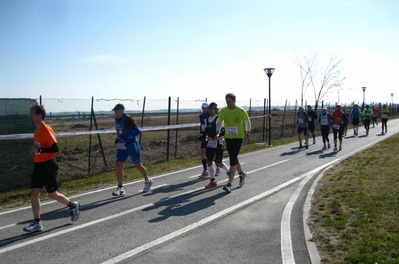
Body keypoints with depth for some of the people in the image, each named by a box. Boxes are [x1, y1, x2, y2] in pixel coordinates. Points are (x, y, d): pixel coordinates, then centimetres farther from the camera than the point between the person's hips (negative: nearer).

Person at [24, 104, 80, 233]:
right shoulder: (37, 130, 9)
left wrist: (39, 150, -26)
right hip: (38, 165, 8)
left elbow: (55, 149, -23)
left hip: (48, 165, -8)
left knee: (53, 194, 3)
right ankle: (37, 223, 10)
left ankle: (73, 206, 27)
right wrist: (34, 151, 6)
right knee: (34, 193, 3)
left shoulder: (46, 130, -17)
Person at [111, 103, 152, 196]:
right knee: (118, 166, -3)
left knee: (138, 165, 6)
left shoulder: (127, 119, -17)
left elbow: (137, 130, -25)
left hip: (132, 145, -7)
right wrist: (118, 141, 8)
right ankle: (120, 189, 3)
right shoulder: (117, 119, 8)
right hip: (122, 146, 7)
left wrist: (126, 140, -28)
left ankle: (148, 181, 30)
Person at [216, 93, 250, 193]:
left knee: (233, 159, -12)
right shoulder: (223, 111, 0)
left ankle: (229, 184, -13)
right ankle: (242, 174, 43)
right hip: (228, 138, 4)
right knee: (233, 158, 15)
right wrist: (218, 134, -4)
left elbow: (248, 122, 6)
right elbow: (219, 123, 11)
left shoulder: (241, 111, -8)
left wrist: (247, 135, 3)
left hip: (238, 138, -4)